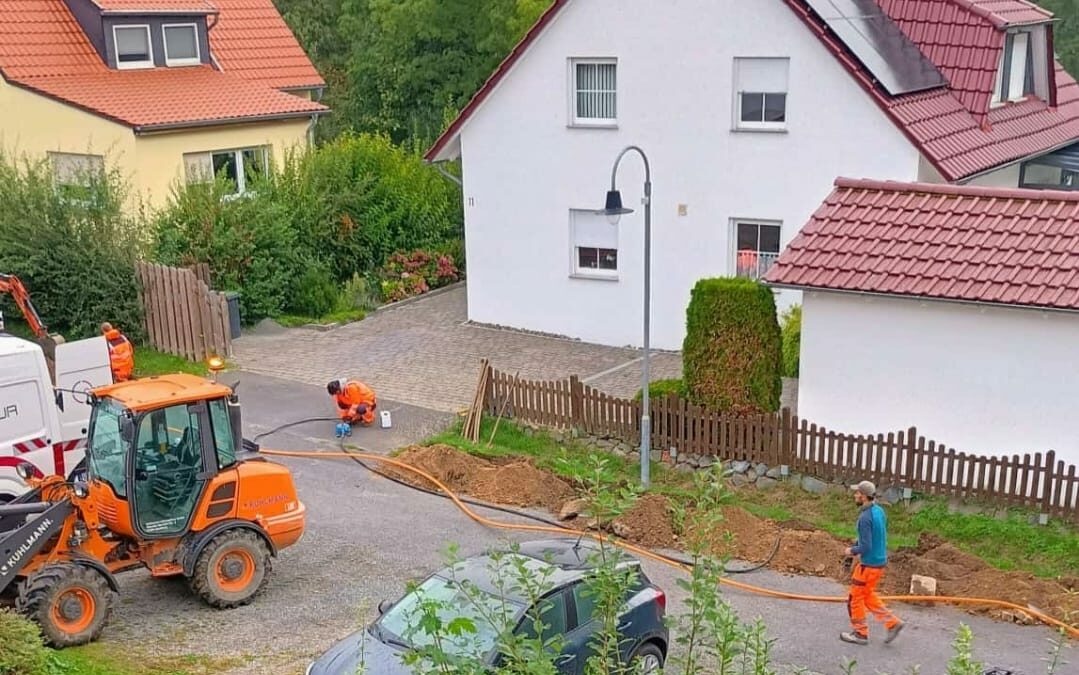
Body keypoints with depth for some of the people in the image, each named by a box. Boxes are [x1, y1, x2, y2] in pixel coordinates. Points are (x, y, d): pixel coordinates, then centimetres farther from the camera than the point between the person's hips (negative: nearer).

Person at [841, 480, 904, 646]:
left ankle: (860, 634, 21)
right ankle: (892, 623, 21)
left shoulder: (865, 518, -25)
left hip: (869, 565, -9)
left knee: (855, 598, 9)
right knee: (867, 595, 24)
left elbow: (866, 547, -26)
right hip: (880, 561, 9)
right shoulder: (879, 511, 3)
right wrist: (858, 551, 16)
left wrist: (852, 551, -8)